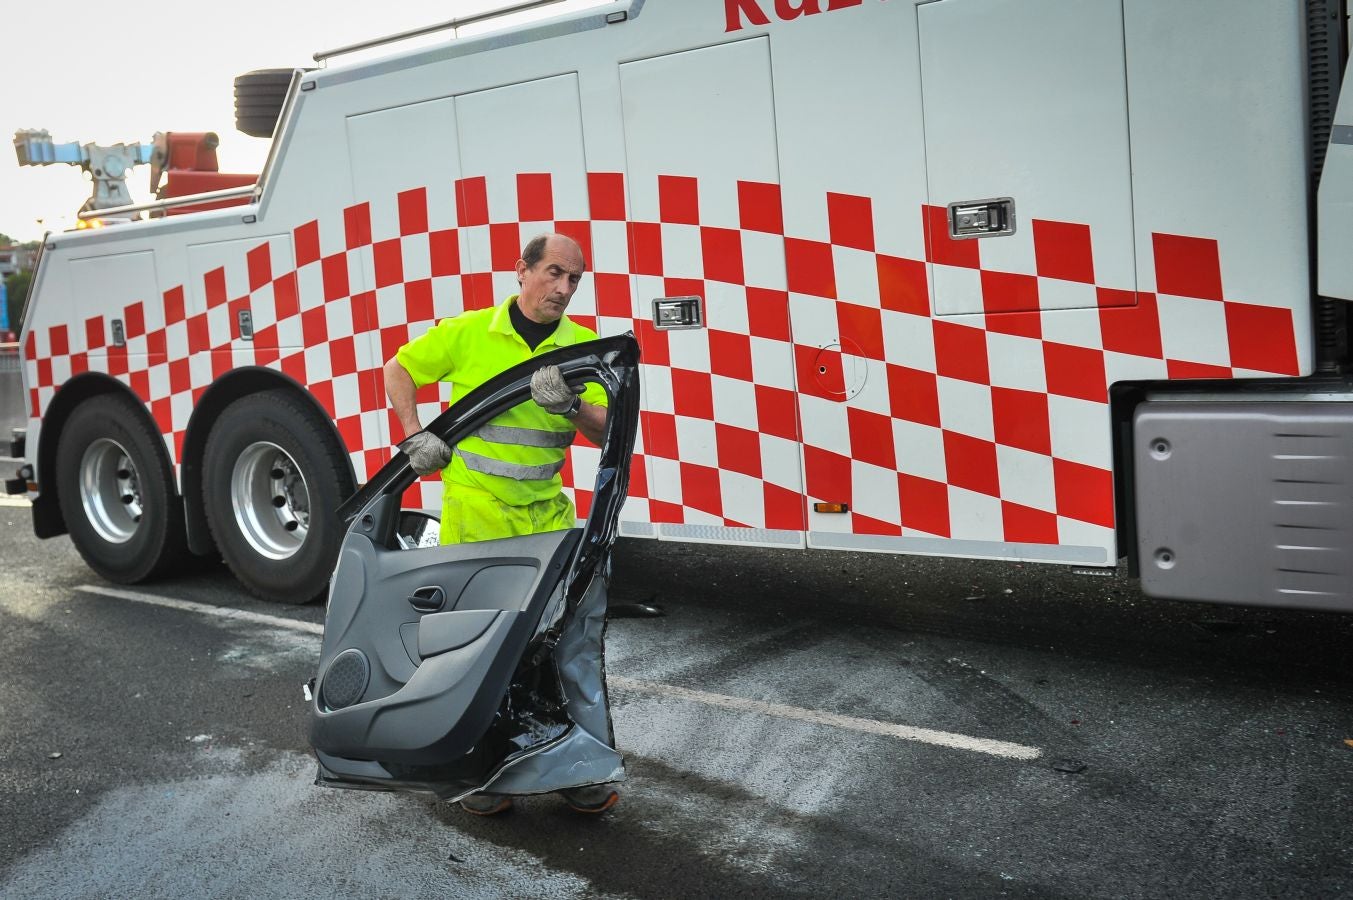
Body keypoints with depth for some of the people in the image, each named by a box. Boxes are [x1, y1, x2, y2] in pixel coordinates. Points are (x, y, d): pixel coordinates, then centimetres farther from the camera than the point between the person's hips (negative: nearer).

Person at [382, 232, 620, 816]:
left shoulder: (584, 346, 5)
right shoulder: (468, 332, -1)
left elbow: (604, 431, -2)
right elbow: (398, 370, 11)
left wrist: (572, 405, -22)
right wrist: (414, 436, 0)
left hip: (547, 513, 2)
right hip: (474, 511, -2)